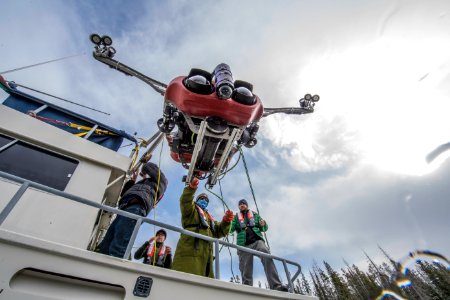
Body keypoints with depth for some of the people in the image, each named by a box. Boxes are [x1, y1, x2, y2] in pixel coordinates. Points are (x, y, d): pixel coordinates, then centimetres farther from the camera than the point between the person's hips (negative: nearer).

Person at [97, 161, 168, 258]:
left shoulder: (161, 181, 21)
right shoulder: (144, 183, 41)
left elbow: (147, 166, 13)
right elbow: (123, 194, 40)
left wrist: (144, 174, 33)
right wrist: (132, 180, 35)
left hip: (136, 207, -9)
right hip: (125, 208, 9)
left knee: (117, 249, -24)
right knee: (103, 249, -1)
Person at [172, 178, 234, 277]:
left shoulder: (209, 217, 34)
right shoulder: (192, 209, 17)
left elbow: (219, 231, 22)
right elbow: (185, 202, -7)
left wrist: (226, 221, 1)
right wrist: (191, 188, -26)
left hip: (206, 253, 7)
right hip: (190, 249, -7)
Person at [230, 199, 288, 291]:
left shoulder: (254, 214, 25)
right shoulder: (236, 217, 22)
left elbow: (264, 228, 20)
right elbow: (230, 228, 5)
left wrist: (263, 224, -5)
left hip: (257, 241, 0)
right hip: (244, 244, 1)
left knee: (267, 256, -27)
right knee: (245, 269, -8)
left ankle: (276, 286, -35)